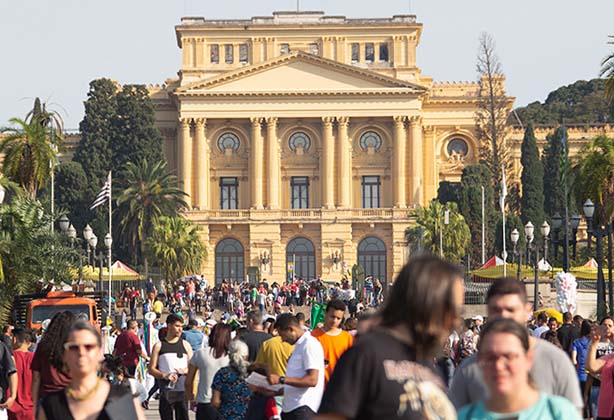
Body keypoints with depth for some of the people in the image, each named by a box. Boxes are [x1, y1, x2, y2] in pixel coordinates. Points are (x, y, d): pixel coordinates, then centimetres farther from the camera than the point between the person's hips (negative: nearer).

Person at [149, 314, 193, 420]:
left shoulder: (185, 345, 8)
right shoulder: (159, 346, 4)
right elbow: (151, 369, 2)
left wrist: (185, 370, -13)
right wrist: (164, 375, -15)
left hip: (182, 388, 1)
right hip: (166, 389, -1)